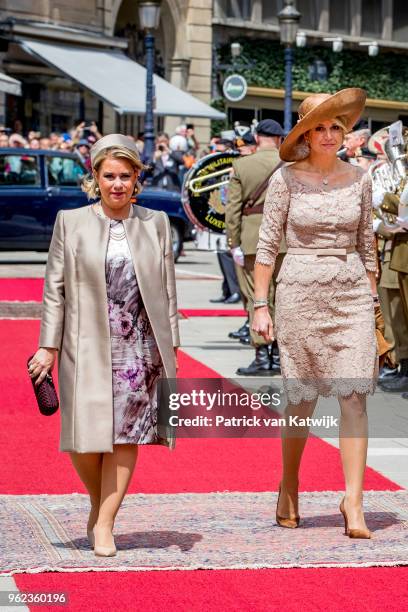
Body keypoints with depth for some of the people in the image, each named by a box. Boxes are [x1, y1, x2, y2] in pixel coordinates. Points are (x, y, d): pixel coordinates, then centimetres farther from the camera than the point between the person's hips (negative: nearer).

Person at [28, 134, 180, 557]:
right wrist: (48, 346, -2)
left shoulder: (156, 224, 7)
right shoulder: (70, 222, 3)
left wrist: (170, 347, 5)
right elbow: (54, 288, 2)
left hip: (138, 345, 1)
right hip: (86, 346, -1)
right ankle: (98, 501, 26)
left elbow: (167, 290, 9)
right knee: (85, 435, -1)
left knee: (126, 434, 0)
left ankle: (105, 523, 8)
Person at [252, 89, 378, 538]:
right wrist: (260, 305, -4)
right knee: (302, 399, 6)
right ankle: (289, 487, 28)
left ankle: (353, 502, -10)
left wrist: (372, 300, 11)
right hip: (300, 293, -2)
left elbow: (366, 244, 13)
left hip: (351, 294, 2)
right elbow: (266, 244, 0)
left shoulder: (358, 179, 6)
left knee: (354, 396, -9)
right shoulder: (286, 179, -2)